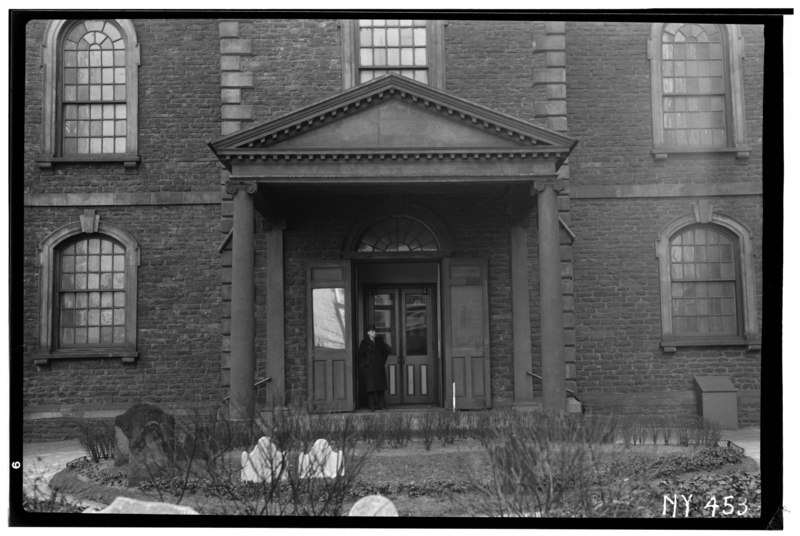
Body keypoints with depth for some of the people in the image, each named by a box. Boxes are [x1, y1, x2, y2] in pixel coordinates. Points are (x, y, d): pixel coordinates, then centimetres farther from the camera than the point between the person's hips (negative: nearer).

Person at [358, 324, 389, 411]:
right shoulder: (364, 343, 0)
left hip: (379, 368, 3)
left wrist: (383, 361, 12)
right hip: (369, 368, -3)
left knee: (381, 386, 2)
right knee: (371, 387, -6)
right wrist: (366, 363, -7)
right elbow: (360, 355, 1)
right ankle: (372, 406, -4)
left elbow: (386, 351, 20)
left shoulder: (379, 341, 9)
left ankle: (381, 405, 7)